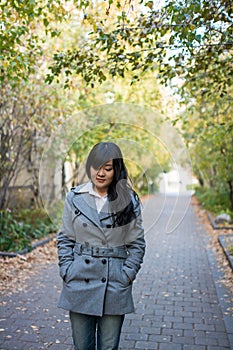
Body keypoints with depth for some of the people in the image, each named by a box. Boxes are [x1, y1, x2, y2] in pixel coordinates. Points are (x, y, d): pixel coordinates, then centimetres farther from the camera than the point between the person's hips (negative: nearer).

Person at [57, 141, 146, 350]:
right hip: (80, 283, 1)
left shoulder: (129, 201, -1)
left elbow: (137, 244, 4)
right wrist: (67, 272, -2)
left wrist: (127, 275, -5)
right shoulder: (75, 198, 1)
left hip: (115, 286, -1)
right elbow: (65, 239, 6)